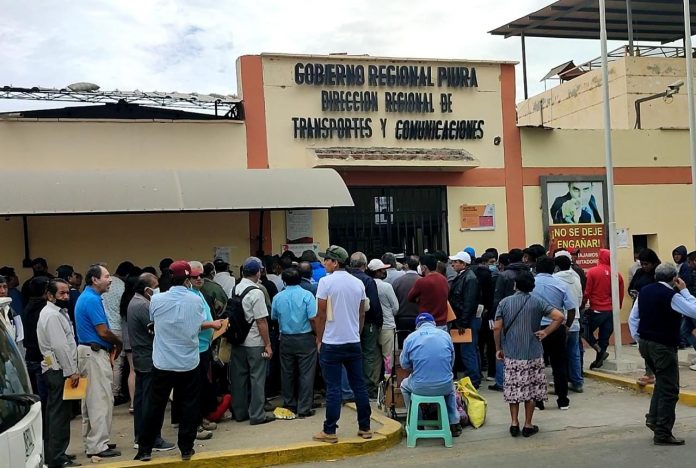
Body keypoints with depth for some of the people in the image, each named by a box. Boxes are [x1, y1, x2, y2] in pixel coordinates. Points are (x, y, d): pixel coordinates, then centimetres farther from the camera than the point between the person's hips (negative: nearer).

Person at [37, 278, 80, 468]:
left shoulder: (57, 312, 17)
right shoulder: (52, 315, -16)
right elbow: (60, 346, -22)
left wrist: (71, 369, 16)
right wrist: (71, 371, -19)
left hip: (57, 369, 11)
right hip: (59, 370, -11)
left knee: (54, 413, 15)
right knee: (60, 414, -7)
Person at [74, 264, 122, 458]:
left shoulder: (86, 297, 14)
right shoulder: (93, 299, -17)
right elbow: (103, 332, -19)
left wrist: (112, 344, 8)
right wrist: (119, 343, -2)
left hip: (88, 351, 11)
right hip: (95, 353, -11)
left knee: (91, 399, 15)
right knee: (100, 399, -6)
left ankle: (91, 441, 23)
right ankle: (97, 446, -3)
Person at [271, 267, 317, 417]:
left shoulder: (278, 297, 1)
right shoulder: (307, 295, -9)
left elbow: (274, 318, 11)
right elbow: (313, 319, -14)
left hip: (286, 339, 3)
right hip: (305, 339, -3)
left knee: (287, 374, 13)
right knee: (306, 374, 2)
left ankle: (289, 405, 22)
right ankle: (304, 409, 3)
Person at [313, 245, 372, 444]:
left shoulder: (326, 281, -10)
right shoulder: (358, 283, 6)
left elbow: (321, 314, -8)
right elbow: (362, 314, 11)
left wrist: (319, 339, 2)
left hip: (332, 343, -5)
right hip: (354, 342, 5)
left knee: (333, 388, -1)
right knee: (359, 385, 10)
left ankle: (329, 431, 3)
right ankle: (365, 428, 15)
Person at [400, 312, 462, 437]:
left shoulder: (410, 338, 0)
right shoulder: (445, 335, 5)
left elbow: (404, 365, 7)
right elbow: (452, 362, 13)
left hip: (420, 388, -1)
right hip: (444, 387, 2)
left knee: (404, 385, 34)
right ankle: (454, 424, 35)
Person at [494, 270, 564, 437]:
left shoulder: (504, 302, -2)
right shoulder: (537, 302, -4)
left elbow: (497, 328, -4)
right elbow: (559, 317, -13)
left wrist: (498, 348, 8)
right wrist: (545, 332, -2)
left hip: (511, 354, 1)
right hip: (533, 354, -1)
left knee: (513, 389, 11)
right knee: (530, 389, 9)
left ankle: (514, 423, 12)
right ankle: (528, 425, 14)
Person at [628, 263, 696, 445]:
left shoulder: (644, 291, 6)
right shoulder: (671, 296, -17)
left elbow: (633, 318, 10)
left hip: (645, 343, 8)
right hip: (663, 346, -8)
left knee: (662, 381, 26)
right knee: (669, 390, 0)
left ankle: (653, 418, 23)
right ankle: (662, 434, 2)